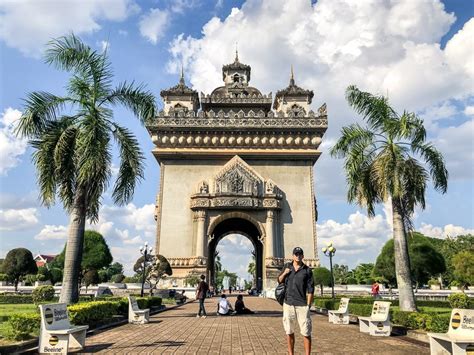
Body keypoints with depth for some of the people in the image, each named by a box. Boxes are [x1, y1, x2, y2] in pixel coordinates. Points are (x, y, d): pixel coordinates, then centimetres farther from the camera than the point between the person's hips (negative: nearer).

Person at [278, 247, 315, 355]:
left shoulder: (307, 270, -1)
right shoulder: (287, 267, 8)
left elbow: (310, 290, -2)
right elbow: (279, 281, 16)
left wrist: (308, 305, -7)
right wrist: (284, 273, -4)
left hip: (302, 305, -3)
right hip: (288, 304, 3)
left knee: (306, 333, -1)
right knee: (289, 331, 11)